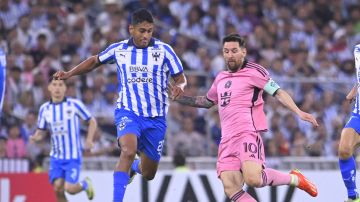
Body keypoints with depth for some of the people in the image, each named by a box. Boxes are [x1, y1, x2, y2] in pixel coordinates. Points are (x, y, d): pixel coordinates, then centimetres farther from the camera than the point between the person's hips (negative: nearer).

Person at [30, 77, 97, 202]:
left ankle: (85, 184, 21)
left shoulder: (74, 104, -7)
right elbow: (41, 132, 10)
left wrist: (89, 139, -12)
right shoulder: (44, 108, 3)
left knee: (69, 188, -13)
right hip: (56, 157, 3)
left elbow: (92, 121, 2)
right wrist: (35, 137, -13)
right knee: (58, 188, -9)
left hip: (73, 156, -3)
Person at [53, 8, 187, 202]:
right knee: (128, 151, -32)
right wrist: (68, 74, 10)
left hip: (155, 117, 1)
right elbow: (95, 61, 18)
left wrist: (179, 87, -21)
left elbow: (181, 78, 3)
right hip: (128, 111, -1)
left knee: (148, 174, 10)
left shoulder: (164, 50, -4)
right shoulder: (118, 49, 1)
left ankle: (134, 167, 48)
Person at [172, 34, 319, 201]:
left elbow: (278, 92, -3)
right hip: (227, 140, 7)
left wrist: (298, 112, -16)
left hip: (248, 134, -7)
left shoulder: (253, 71, 1)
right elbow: (207, 102, 37)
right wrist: (180, 98, 29)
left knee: (253, 179, -28)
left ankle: (295, 179, -1)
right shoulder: (221, 78, 21)